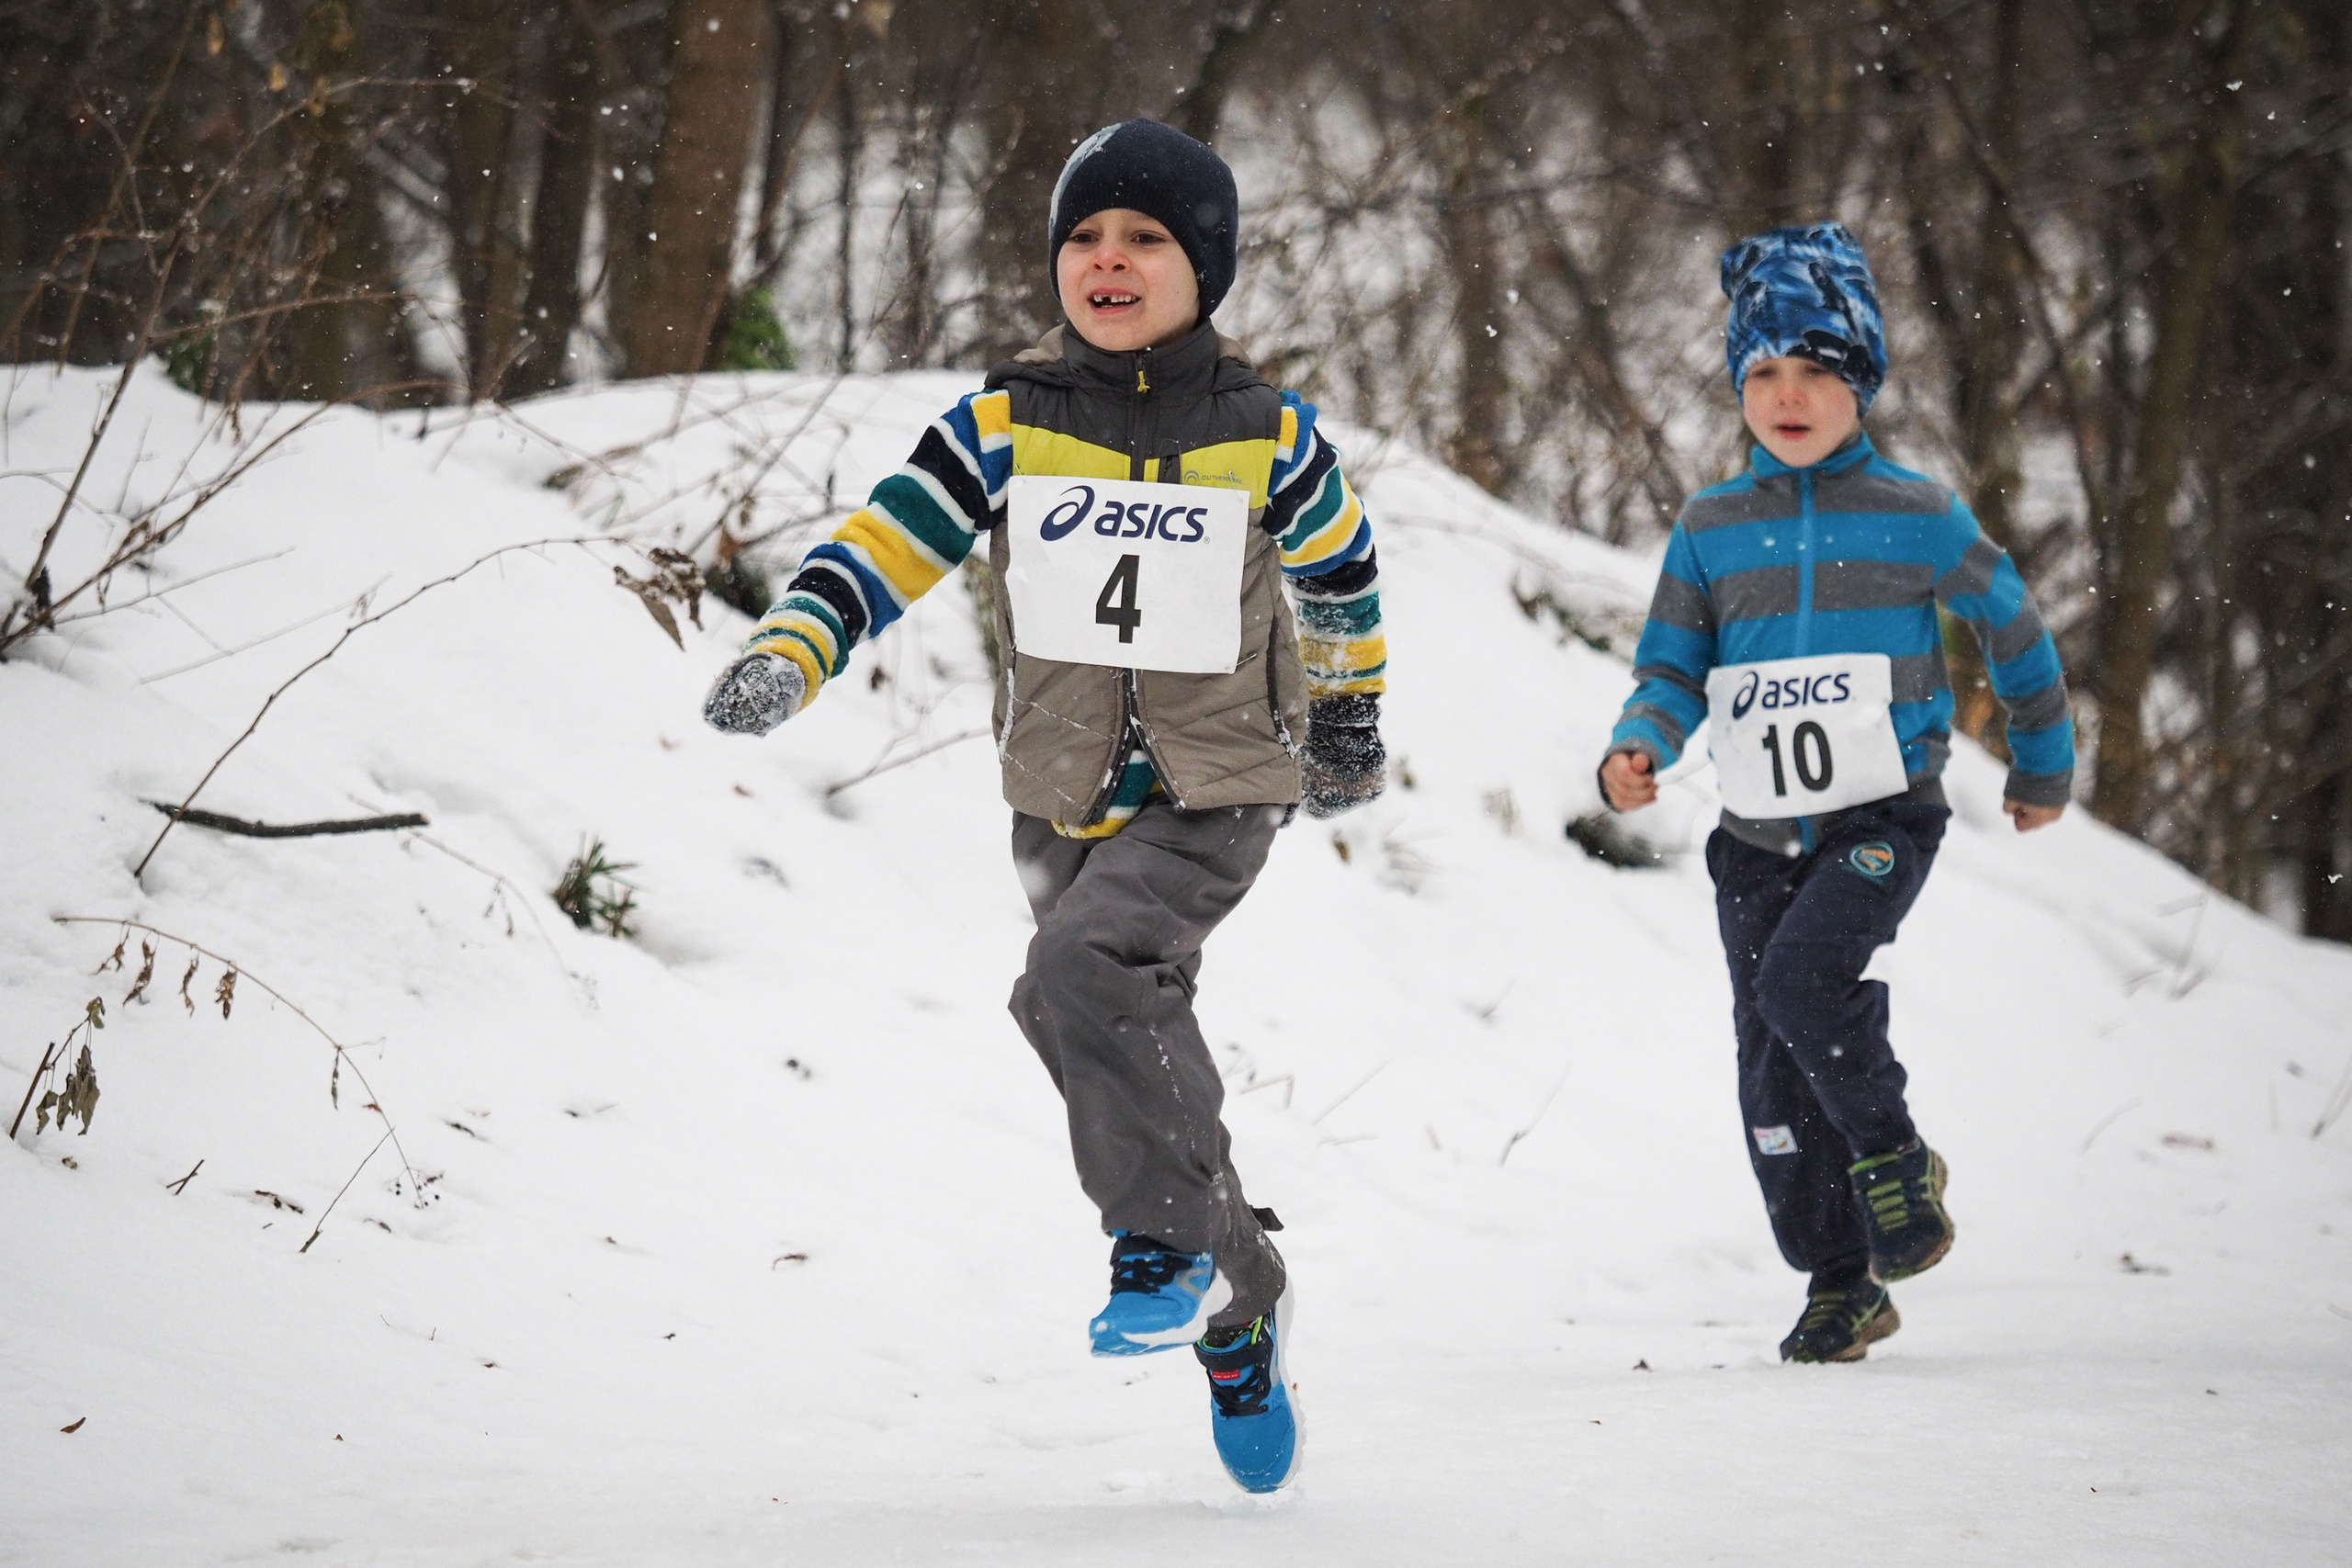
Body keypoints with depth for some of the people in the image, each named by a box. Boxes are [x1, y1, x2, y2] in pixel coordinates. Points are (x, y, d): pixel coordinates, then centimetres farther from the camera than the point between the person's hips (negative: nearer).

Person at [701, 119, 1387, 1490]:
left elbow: (1340, 574, 13)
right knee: (1140, 1049, 11)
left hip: (1214, 797, -4)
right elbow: (885, 545, -11)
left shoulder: (1269, 437, -5)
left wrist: (1350, 719, 25)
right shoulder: (1007, 427, -4)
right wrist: (787, 658, -28)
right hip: (1065, 802, 4)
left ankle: (1171, 1244, -16)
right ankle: (1240, 1317, 28)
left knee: (1076, 980, -29)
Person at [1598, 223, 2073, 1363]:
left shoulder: (1917, 519, -3)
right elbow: (1672, 669, 8)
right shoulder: (1710, 529, 4)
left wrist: (2043, 767, 19)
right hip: (1758, 835, 4)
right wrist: (1637, 752, -13)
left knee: (1799, 982, -27)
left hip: (1882, 818, -4)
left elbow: (2014, 634, 10)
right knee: (1771, 1064, 4)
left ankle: (1894, 1156, -3)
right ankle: (1840, 1283, 16)